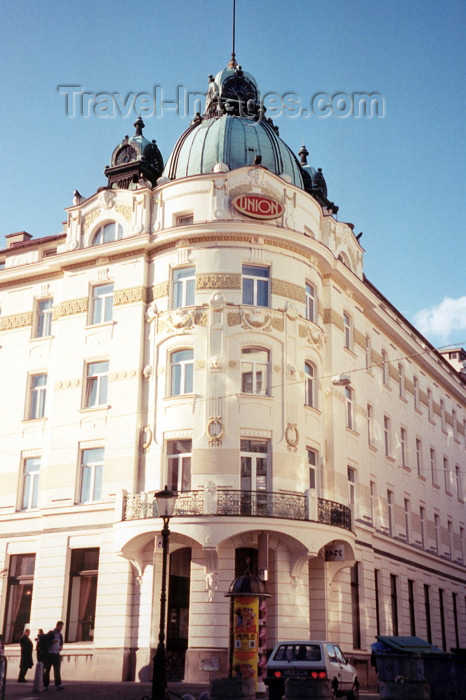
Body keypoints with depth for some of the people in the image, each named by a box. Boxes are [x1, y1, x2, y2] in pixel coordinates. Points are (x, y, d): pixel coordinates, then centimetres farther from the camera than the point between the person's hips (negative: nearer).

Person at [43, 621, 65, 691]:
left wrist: (61, 647, 2)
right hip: (49, 654, -4)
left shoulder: (60, 635, 11)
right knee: (47, 670, 4)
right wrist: (52, 642, -25)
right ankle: (45, 685, 14)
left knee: (57, 670, -6)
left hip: (56, 654, 4)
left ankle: (58, 685, -12)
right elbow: (45, 642, -11)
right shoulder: (50, 634, -5)